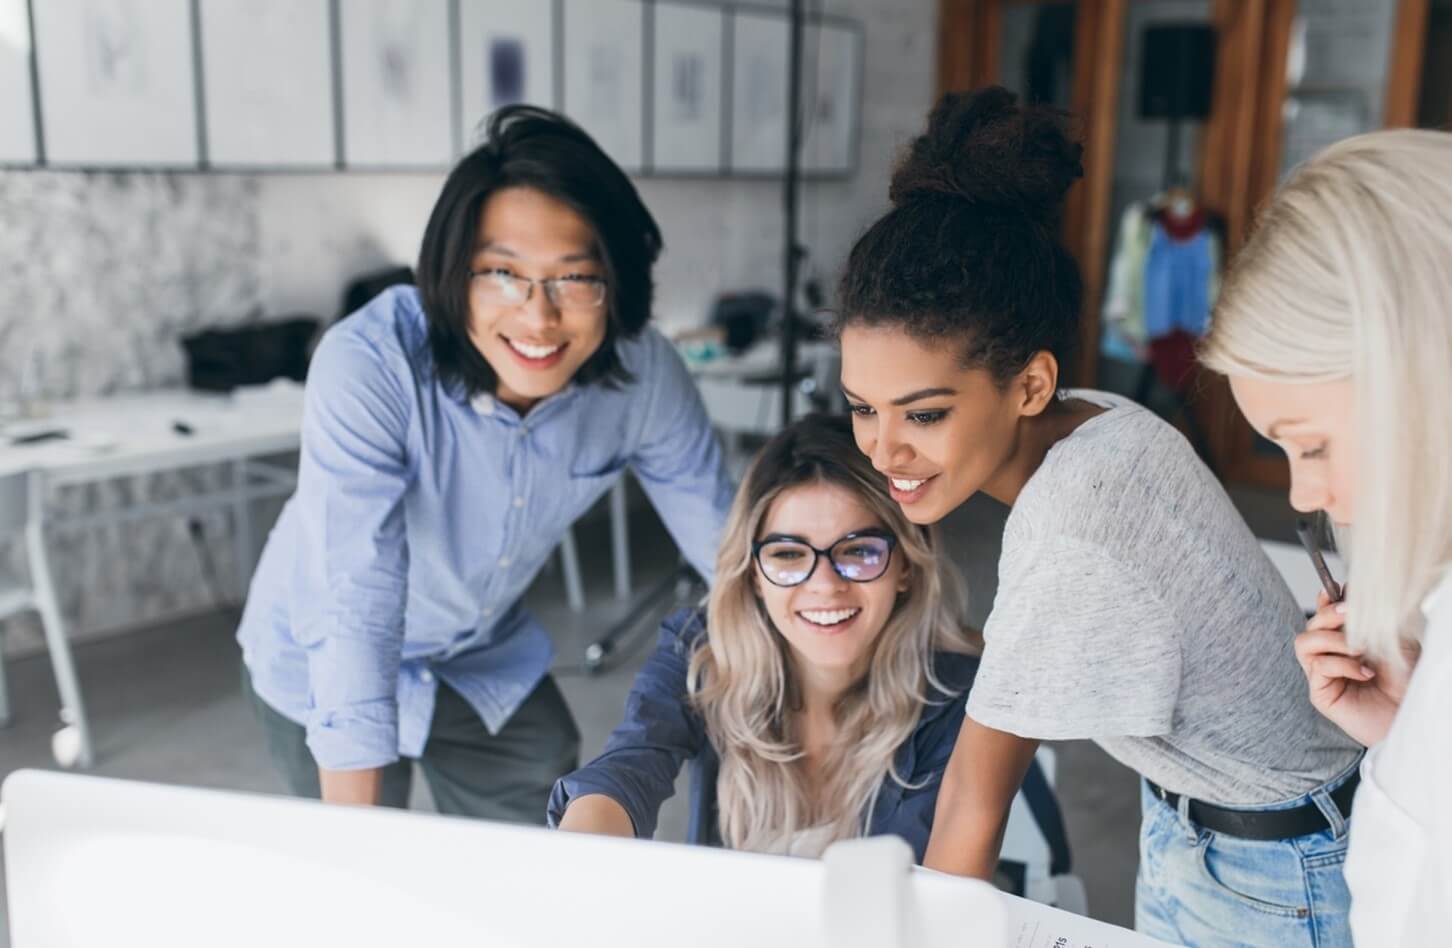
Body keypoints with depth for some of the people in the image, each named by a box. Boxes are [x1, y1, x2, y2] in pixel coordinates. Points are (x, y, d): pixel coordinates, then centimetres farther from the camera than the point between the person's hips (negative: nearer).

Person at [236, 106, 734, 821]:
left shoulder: (642, 373, -22)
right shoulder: (367, 366, -34)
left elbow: (729, 542, -11)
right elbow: (354, 607, -37)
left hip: (488, 656, 4)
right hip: (325, 672, -3)